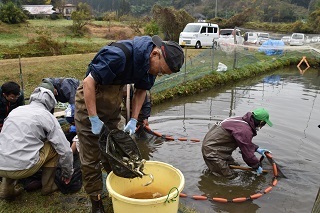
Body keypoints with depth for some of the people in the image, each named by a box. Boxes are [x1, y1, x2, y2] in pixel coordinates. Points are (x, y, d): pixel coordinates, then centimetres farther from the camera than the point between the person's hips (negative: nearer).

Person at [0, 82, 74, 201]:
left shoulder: (15, 110, 14)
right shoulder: (47, 116, -2)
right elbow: (65, 150, -2)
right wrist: (68, 173, 16)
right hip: (22, 168, -6)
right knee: (54, 146, 12)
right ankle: (48, 186, 21)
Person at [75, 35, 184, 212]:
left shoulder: (150, 63, -9)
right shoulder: (120, 54, -33)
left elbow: (141, 90, 3)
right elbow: (89, 82, -28)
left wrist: (133, 120, -6)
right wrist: (94, 119, -26)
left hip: (114, 101, 7)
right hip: (90, 98, -6)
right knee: (91, 157, 2)